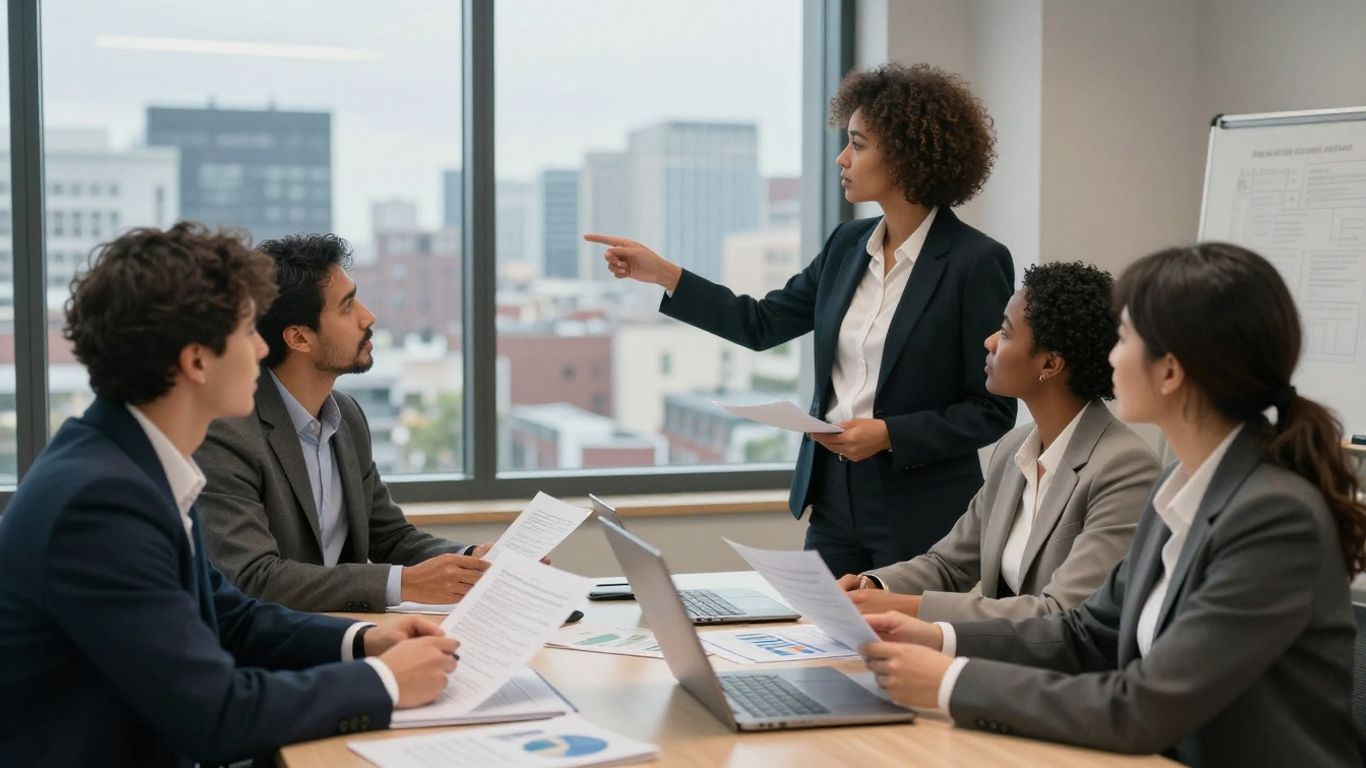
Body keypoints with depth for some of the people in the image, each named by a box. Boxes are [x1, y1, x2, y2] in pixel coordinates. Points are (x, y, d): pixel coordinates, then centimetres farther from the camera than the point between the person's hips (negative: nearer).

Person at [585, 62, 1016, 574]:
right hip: (834, 498, 6)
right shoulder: (848, 245, 7)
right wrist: (662, 274, 7)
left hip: (923, 516, -6)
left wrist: (889, 434, -20)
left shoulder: (978, 262, -12)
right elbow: (762, 324, 13)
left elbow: (992, 410, -11)